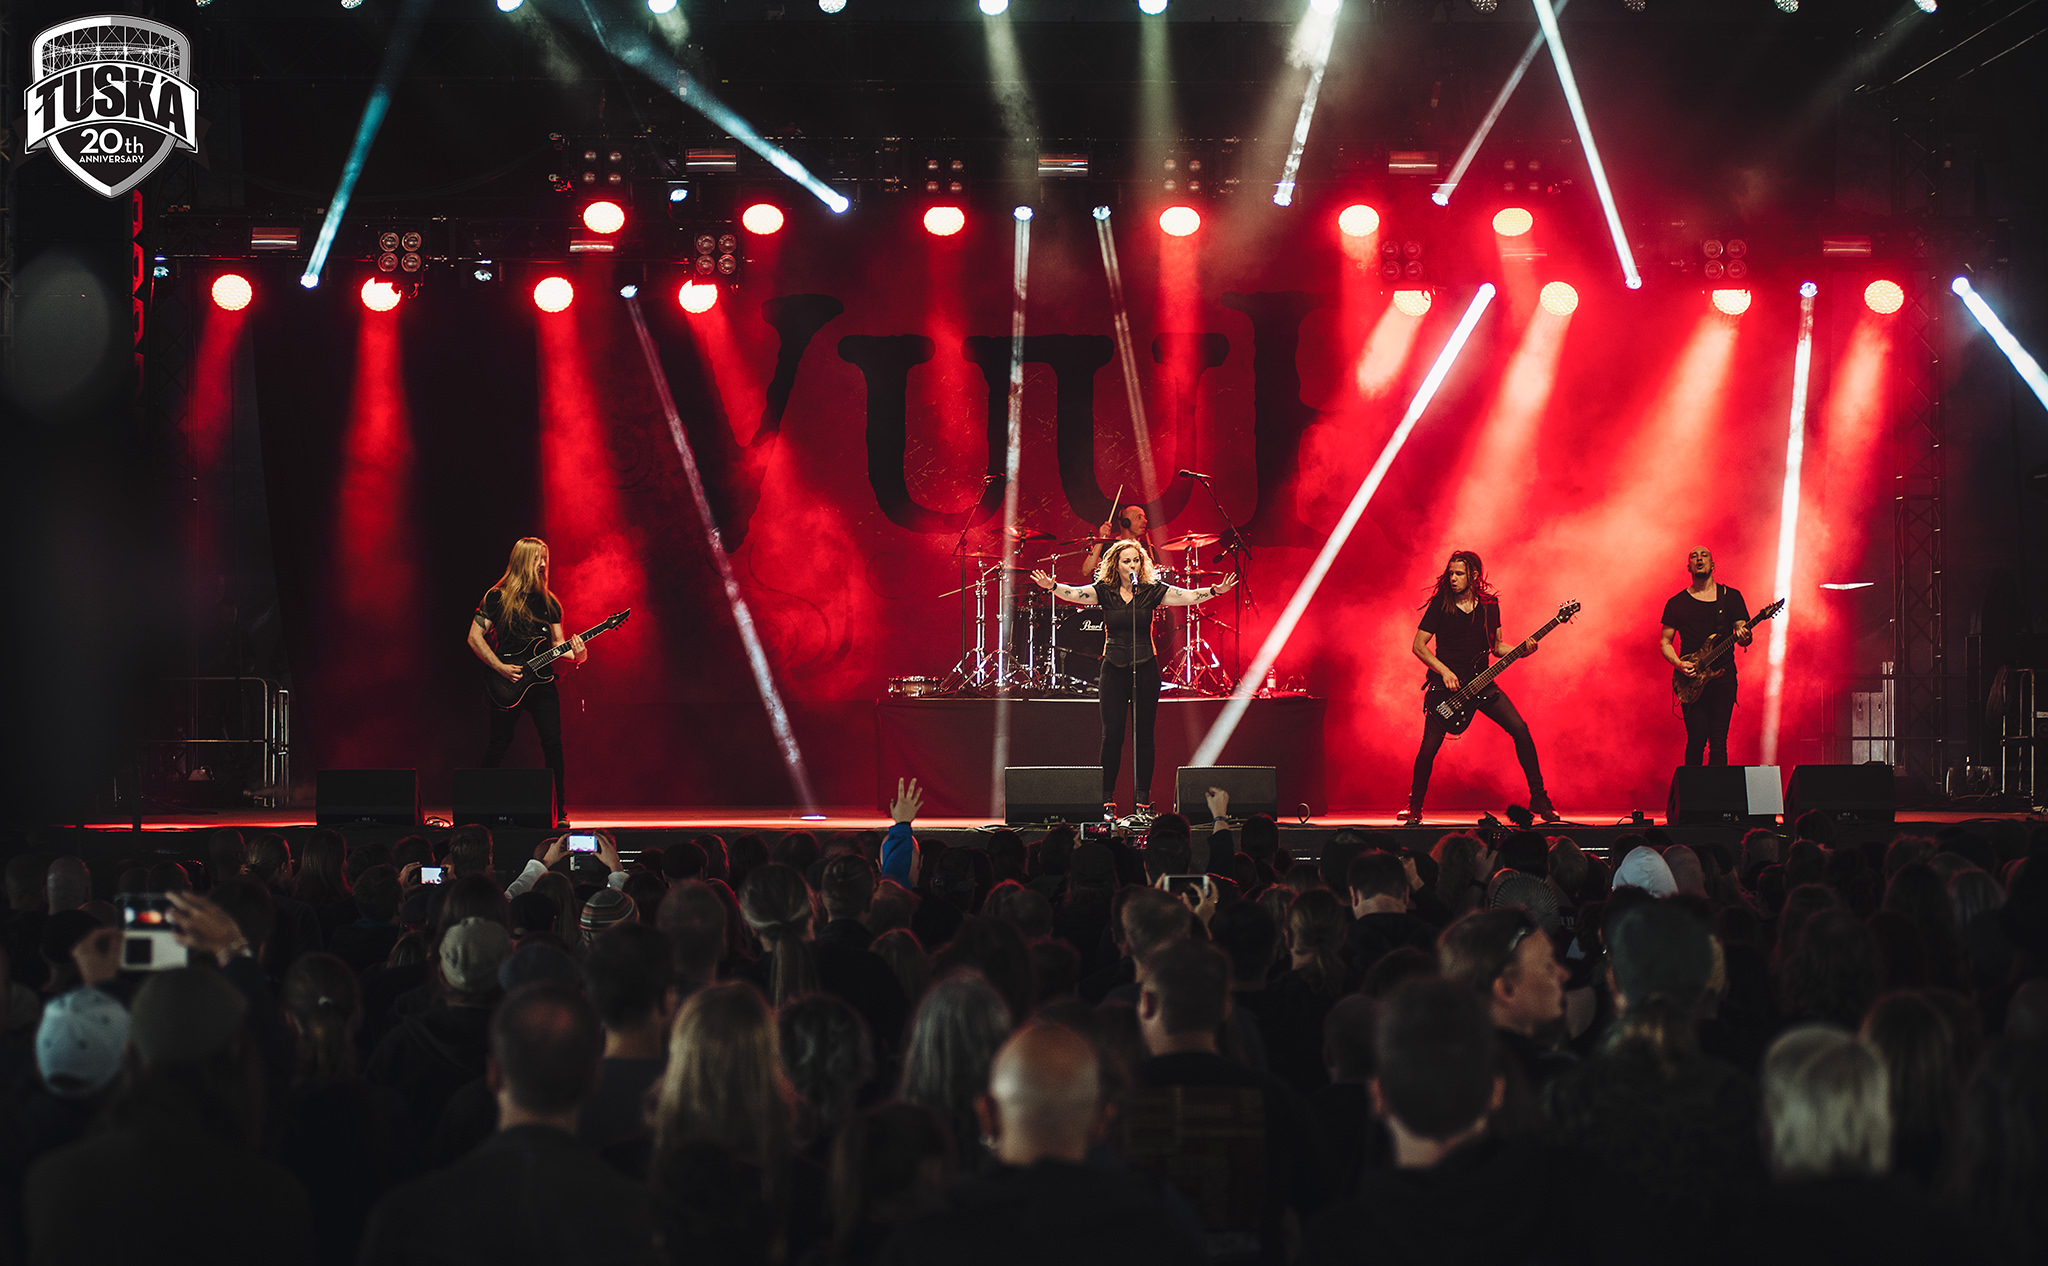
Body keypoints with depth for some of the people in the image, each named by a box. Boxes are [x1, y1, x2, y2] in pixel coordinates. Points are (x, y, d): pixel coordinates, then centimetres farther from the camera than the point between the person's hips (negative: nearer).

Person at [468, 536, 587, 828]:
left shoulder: (548, 602, 11)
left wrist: (576, 653, -10)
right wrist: (500, 667, -13)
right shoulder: (498, 597, -1)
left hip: (541, 683, 3)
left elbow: (557, 642, 12)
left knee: (553, 744, -8)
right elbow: (475, 637, -2)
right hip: (507, 684, -3)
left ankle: (560, 813, -4)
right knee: (498, 747, 2)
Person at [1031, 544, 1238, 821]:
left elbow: (1186, 596, -7)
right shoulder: (1104, 591, 0)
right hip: (1114, 670, 0)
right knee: (1112, 735, -3)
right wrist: (1052, 587, -34)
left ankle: (1143, 803, 8)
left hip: (1145, 668, 0)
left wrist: (1214, 591, -23)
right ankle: (1107, 802, 3)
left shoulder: (1151, 590, 1)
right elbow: (1075, 594, -14)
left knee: (1144, 735, 2)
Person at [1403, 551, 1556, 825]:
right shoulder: (1440, 604, -5)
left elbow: (1496, 646, 14)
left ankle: (1538, 798, 0)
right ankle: (1414, 806, 12)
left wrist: (1522, 649, -6)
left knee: (1520, 729, -10)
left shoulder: (1489, 605, 5)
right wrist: (1444, 671, -15)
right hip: (1445, 684, -3)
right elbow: (1418, 645, -4)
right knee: (1429, 747, -10)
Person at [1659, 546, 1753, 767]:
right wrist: (1678, 664, -9)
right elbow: (1665, 643, 11)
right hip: (1691, 682, -1)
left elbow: (1742, 630, 6)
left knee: (1718, 741, -4)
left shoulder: (1731, 597, 10)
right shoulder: (1677, 603, 9)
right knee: (1697, 738, -10)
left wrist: (1743, 637, -19)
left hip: (1723, 676, 1)